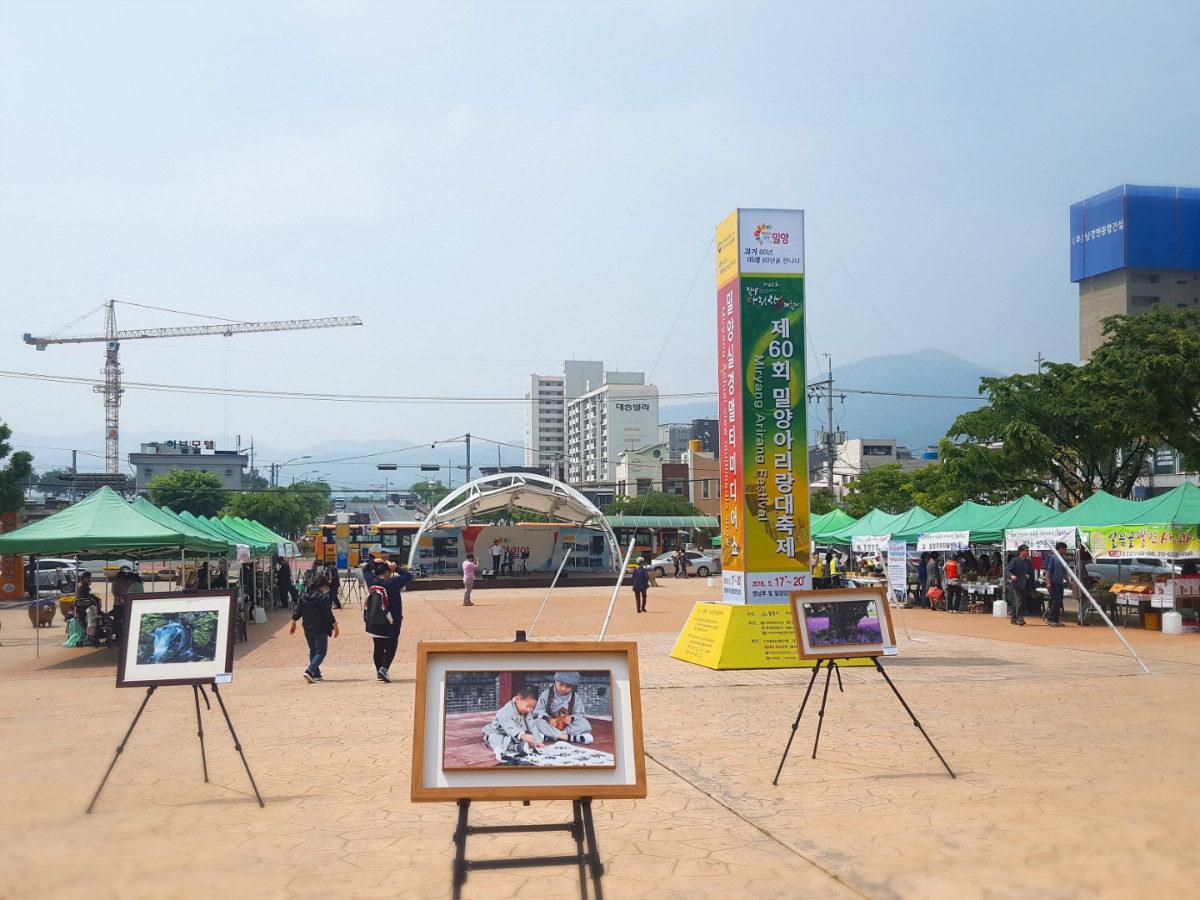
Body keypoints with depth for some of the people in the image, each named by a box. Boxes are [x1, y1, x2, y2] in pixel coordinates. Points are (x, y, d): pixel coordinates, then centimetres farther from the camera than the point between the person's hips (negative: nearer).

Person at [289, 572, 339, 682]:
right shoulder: (324, 598, -15)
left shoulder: (304, 597, 3)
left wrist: (293, 624, 21)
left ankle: (316, 674, 21)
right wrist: (335, 627, -6)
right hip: (320, 630, -6)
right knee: (321, 652, 1)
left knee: (313, 651, 19)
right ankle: (310, 671, -17)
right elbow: (329, 615, -15)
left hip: (308, 630, 6)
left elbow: (297, 613, 7)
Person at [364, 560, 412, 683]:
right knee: (391, 647, 4)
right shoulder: (392, 583, -15)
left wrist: (375, 563, 9)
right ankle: (384, 668, -14)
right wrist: (396, 569, -2)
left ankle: (379, 671, 19)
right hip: (390, 624, -5)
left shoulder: (371, 582, 1)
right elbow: (408, 575, -9)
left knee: (378, 648, 16)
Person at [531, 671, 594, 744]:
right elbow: (538, 712, -6)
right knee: (538, 722, -31)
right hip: (550, 725, -1)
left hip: (567, 726, 1)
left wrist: (571, 719, -24)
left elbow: (580, 715, -2)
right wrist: (548, 719, -25)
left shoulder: (575, 698, 2)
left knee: (585, 724, -25)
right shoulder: (546, 695, -2)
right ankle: (570, 738, -38)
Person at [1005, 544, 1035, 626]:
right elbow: (1007, 570, -7)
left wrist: (1031, 588, 14)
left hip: (1025, 586, 6)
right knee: (1019, 601, -14)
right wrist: (1011, 575, -28)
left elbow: (1031, 575, 17)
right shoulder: (1015, 561, -3)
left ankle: (1014, 619, 17)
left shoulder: (1029, 562, 13)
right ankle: (1019, 619, -16)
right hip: (1017, 585, -6)